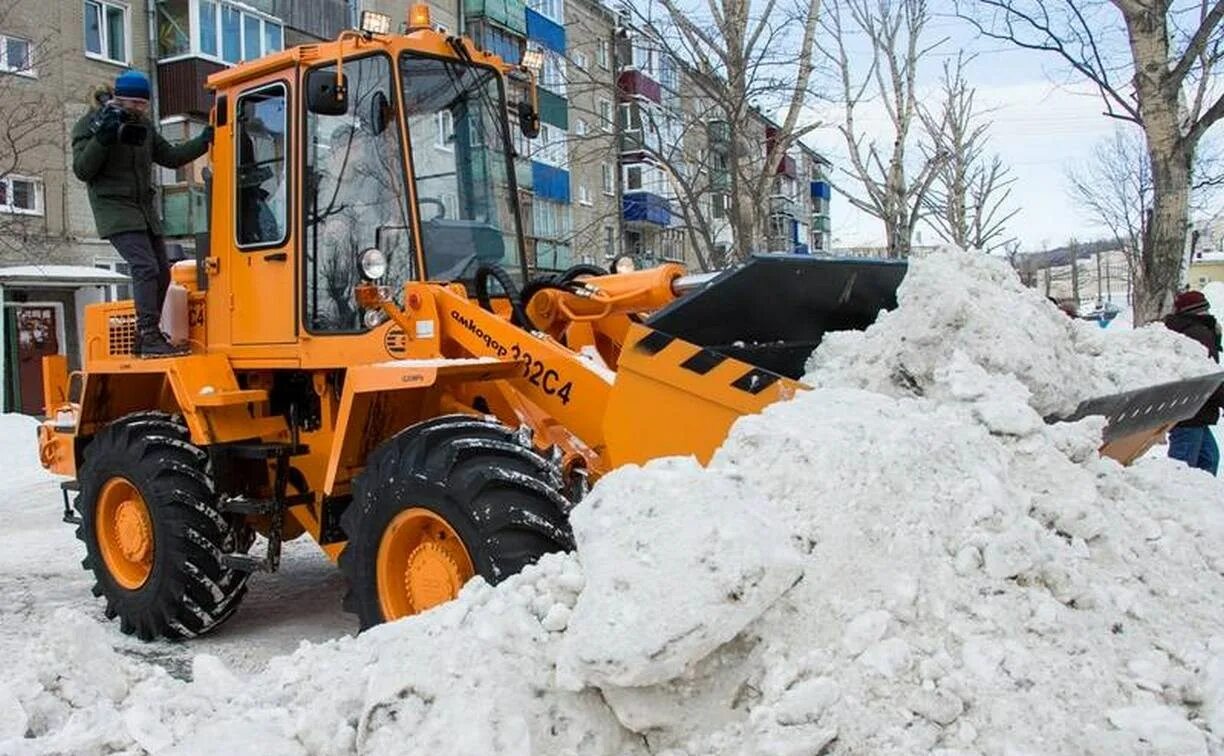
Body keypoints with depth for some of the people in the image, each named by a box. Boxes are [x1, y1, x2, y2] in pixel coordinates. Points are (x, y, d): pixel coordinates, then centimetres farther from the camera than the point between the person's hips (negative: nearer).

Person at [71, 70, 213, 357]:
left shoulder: (143, 126, 14)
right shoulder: (89, 125, -5)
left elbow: (170, 157, 19)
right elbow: (82, 170, -11)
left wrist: (203, 141, 7)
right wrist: (102, 139, -23)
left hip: (144, 209, 8)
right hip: (114, 208, -8)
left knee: (162, 273, 6)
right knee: (145, 268, -22)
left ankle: (146, 336, 17)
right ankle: (150, 337, -23)